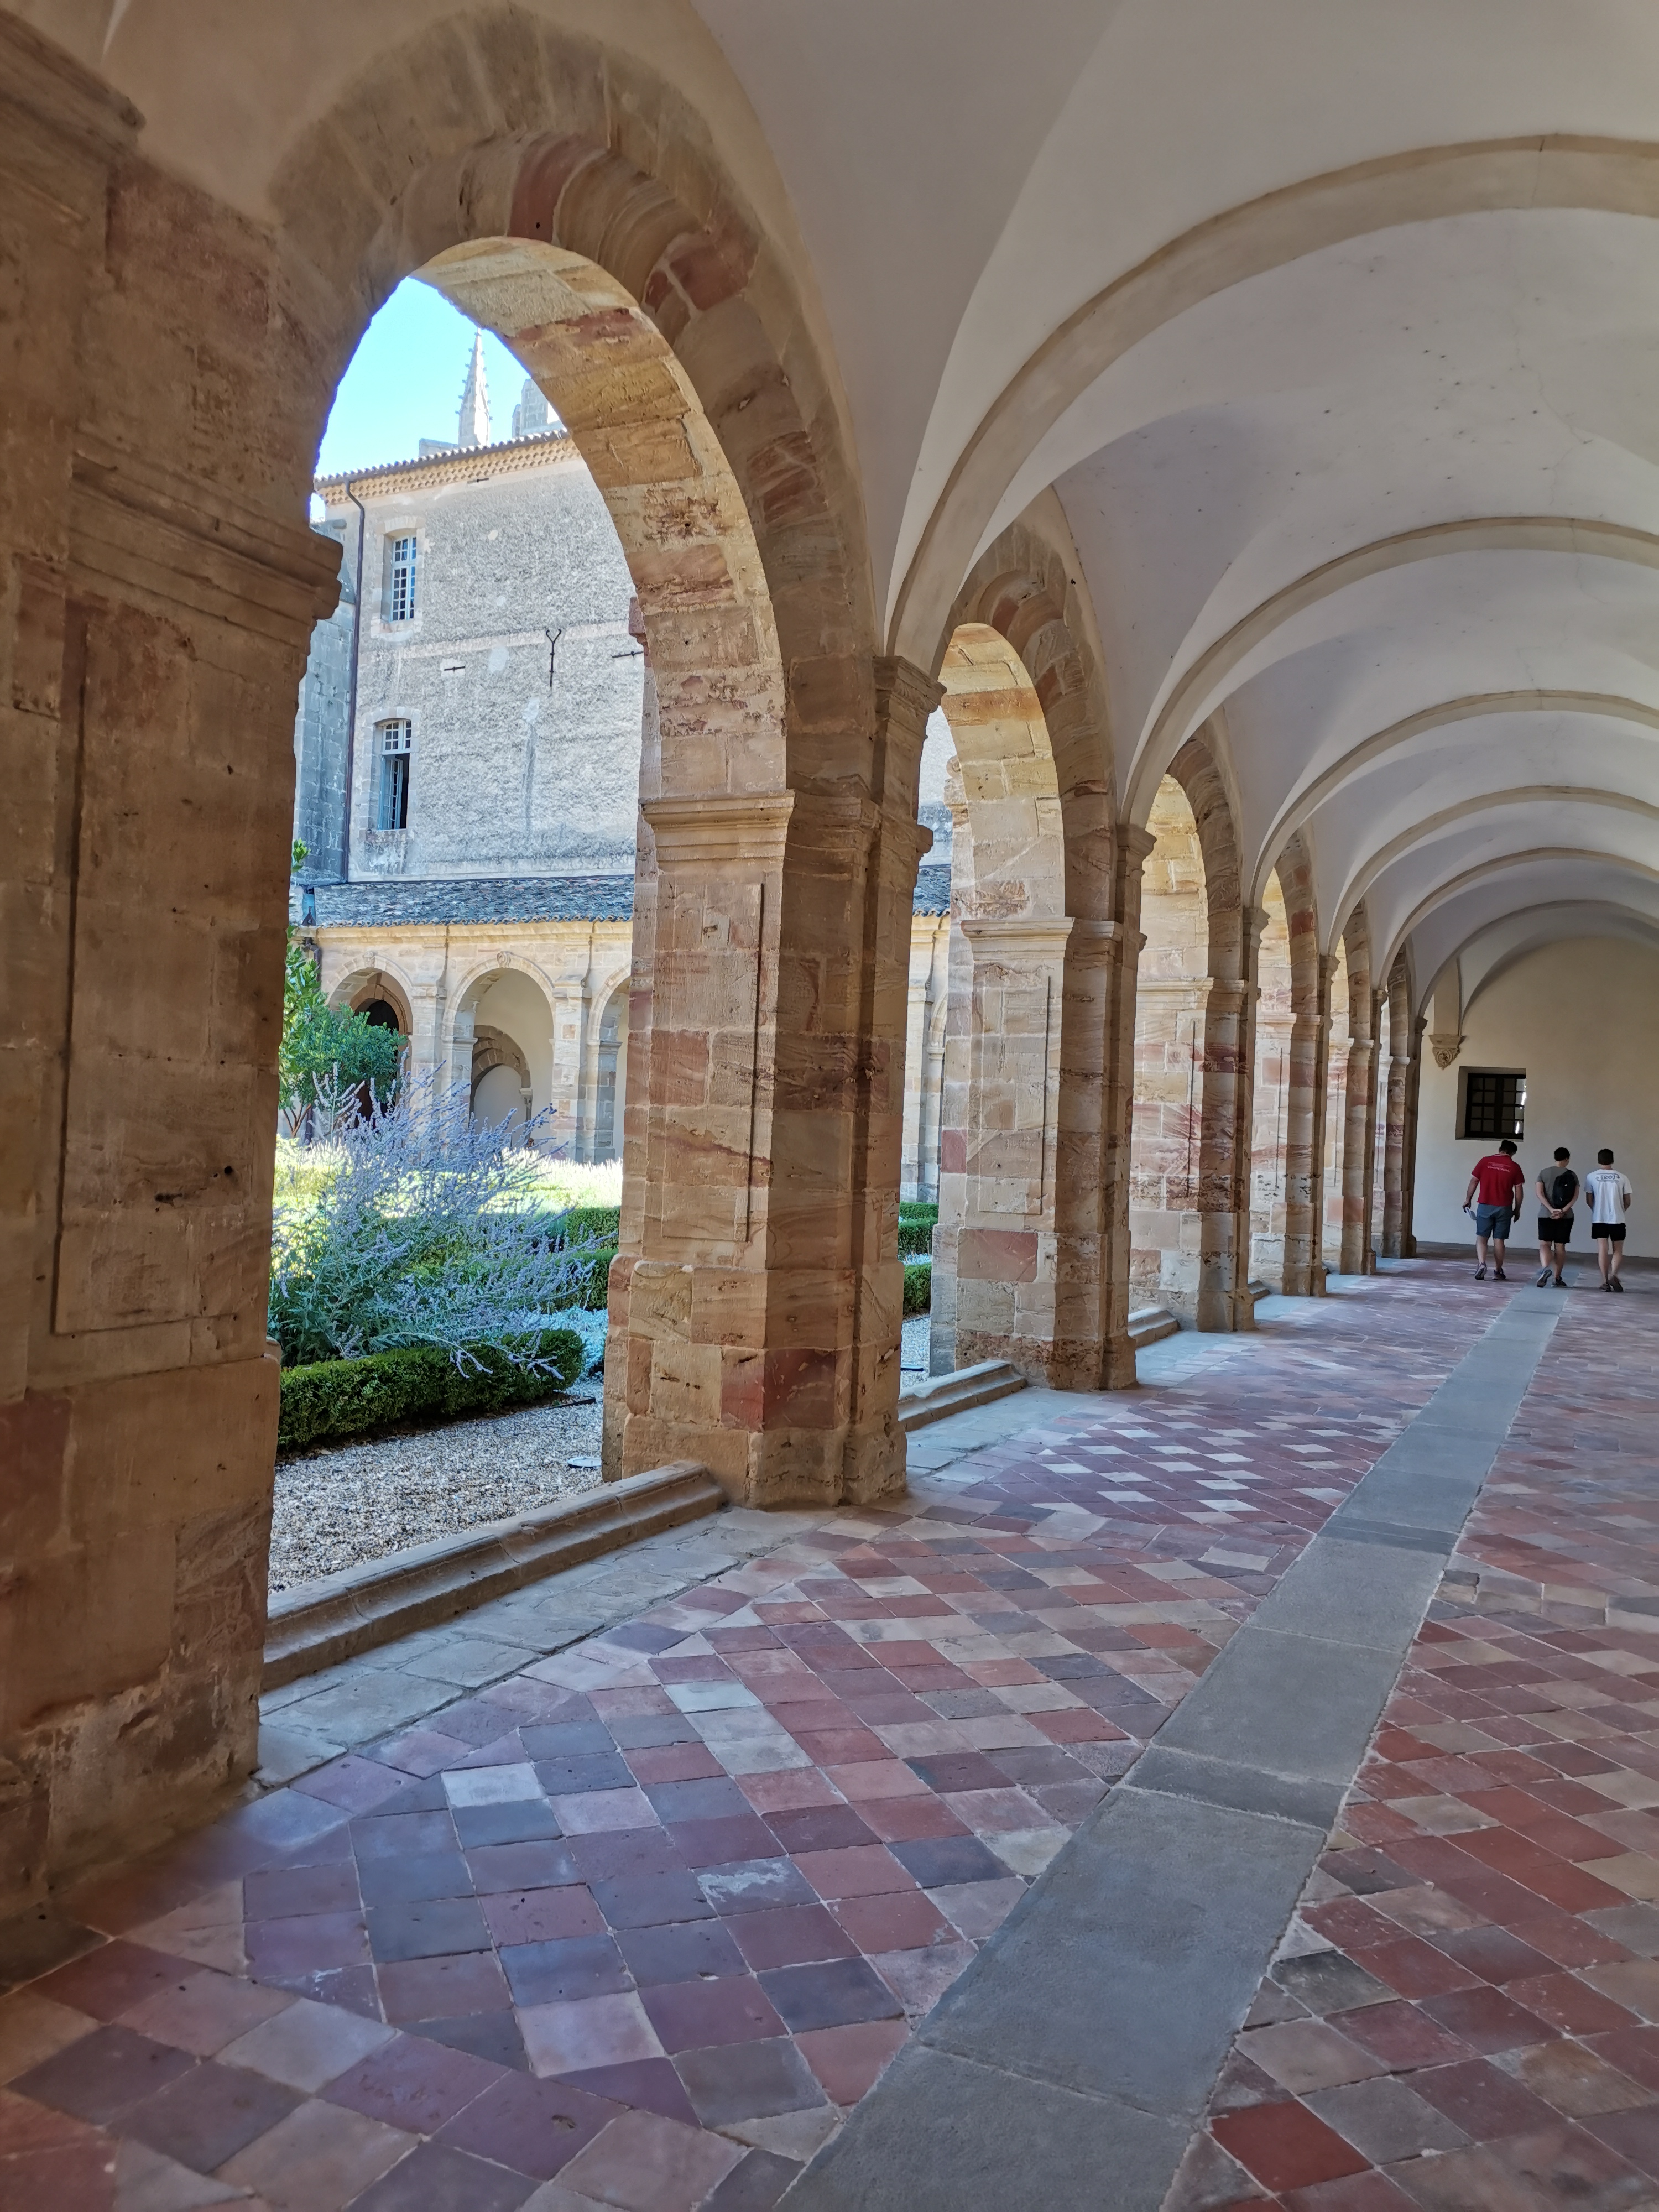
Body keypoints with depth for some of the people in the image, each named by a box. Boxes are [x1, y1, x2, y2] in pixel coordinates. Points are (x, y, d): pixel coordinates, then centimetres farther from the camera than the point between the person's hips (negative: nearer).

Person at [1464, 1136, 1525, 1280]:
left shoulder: (1485, 1161, 0)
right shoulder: (1514, 1167, 0)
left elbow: (1474, 1182, 2)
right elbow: (1519, 1190, 2)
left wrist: (1468, 1200, 12)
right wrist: (1517, 1209, 12)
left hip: (1485, 1206, -1)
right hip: (1504, 1208, 1)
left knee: (1482, 1237, 4)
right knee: (1499, 1239, 8)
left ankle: (1482, 1263, -16)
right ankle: (1498, 1271, 13)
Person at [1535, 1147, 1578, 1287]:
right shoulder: (1572, 1175, 2)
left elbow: (1540, 1194, -8)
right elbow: (1575, 1196, -7)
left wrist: (1552, 1210, -13)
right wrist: (1563, 1211, -13)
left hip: (1546, 1215, -1)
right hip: (1566, 1216, 1)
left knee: (1545, 1244, 1)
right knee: (1560, 1246, 8)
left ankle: (1545, 1269, -25)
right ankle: (1558, 1278, 11)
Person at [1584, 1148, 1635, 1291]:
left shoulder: (1592, 1177, -3)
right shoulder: (1621, 1178, -2)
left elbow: (1589, 1200, 1)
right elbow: (1628, 1201, 2)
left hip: (1599, 1219, 0)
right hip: (1617, 1219, 0)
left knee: (1603, 1249, 3)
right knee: (1617, 1250, 10)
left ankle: (1605, 1281, -2)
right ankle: (1613, 1275, -12)